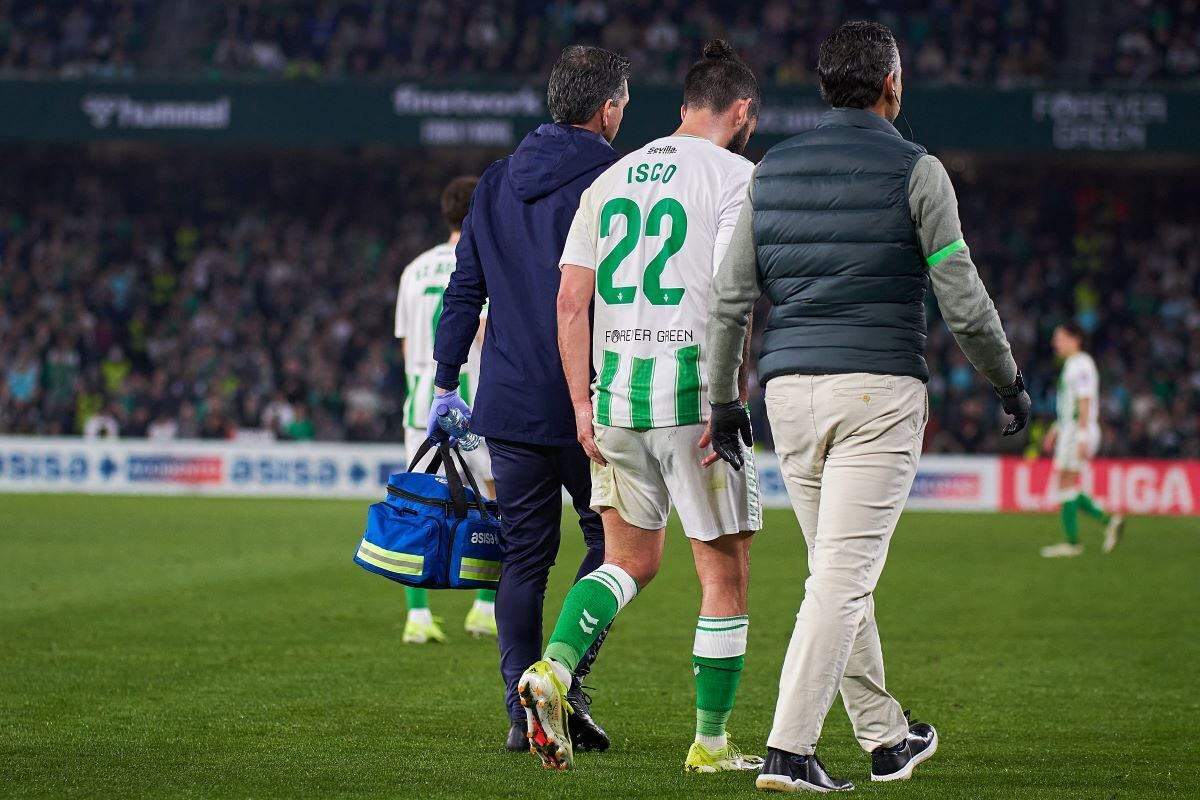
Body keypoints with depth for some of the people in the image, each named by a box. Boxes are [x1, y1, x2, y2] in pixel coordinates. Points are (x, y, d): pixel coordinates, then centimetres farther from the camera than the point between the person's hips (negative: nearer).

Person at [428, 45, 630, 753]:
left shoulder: (498, 183, 11)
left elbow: (464, 289, 12)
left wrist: (447, 383, 18)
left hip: (509, 403, 5)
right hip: (591, 401, -5)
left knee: (524, 554, 9)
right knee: (614, 538, 10)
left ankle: (523, 709, 5)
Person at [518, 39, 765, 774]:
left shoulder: (611, 179, 13)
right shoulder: (734, 175, -4)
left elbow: (572, 299, 8)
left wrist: (583, 403, 9)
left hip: (615, 390, 6)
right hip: (692, 387, -6)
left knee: (632, 559, 18)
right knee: (725, 574, 7)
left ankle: (553, 668, -7)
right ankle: (711, 744, 12)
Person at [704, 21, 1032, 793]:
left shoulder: (773, 169, 10)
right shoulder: (915, 170, -4)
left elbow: (730, 299, 9)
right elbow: (963, 300, -5)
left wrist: (722, 400, 17)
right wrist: (1010, 381, 9)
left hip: (791, 389, 5)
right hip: (878, 386, -5)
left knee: (840, 572, 17)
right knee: (843, 577, -8)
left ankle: (886, 736, 27)